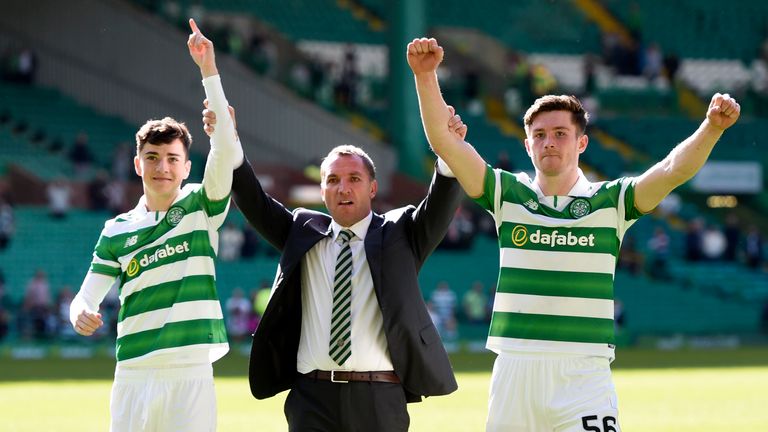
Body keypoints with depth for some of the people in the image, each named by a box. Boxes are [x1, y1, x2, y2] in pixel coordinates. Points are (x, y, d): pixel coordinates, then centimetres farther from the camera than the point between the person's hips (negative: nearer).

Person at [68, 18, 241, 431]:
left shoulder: (202, 206, 5)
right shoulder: (117, 230, 11)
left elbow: (226, 150, -10)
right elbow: (88, 295, 9)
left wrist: (208, 69, -15)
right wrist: (81, 313, -17)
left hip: (191, 372, -2)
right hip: (133, 374, 2)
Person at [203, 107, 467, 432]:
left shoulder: (398, 234, 8)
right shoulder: (302, 233, 15)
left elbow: (439, 207, -7)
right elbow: (254, 203, 7)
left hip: (379, 401, -1)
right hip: (313, 396, 2)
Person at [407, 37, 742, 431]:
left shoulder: (610, 202, 4)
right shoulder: (507, 195, 8)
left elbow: (675, 169, -10)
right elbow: (443, 141, 0)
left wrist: (712, 127, -27)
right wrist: (426, 75, -12)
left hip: (583, 373, -2)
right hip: (513, 369, 2)